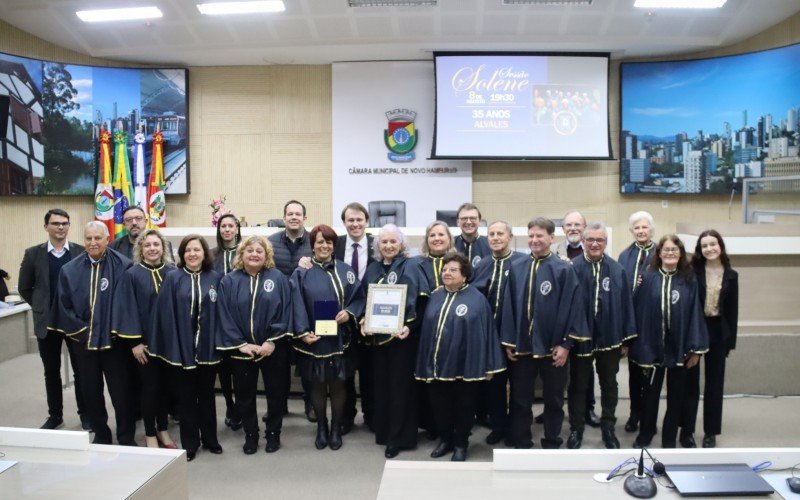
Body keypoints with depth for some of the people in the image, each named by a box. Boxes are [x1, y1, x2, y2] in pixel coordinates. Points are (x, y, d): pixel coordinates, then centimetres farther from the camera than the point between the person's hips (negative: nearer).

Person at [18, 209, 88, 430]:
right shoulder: (33, 254, 1)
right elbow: (24, 288, 8)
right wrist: (41, 307, 4)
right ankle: (55, 414, 25)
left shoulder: (82, 252, -4)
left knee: (81, 370, 6)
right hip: (47, 322, 2)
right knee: (51, 372, 12)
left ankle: (85, 414, 19)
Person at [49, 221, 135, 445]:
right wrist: (81, 331, -3)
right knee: (91, 392, 12)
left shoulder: (122, 266, -7)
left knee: (120, 392, 1)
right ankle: (101, 434, 28)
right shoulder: (70, 270, 3)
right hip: (84, 341, 3)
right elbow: (64, 306, 5)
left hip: (114, 341, -3)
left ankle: (126, 438, 16)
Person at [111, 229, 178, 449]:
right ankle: (150, 434, 19)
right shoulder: (131, 275, -6)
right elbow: (126, 310, -7)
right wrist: (134, 342, -11)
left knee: (165, 385, 11)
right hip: (145, 341, -2)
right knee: (149, 387, 6)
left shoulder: (173, 273, 1)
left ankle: (163, 429, 27)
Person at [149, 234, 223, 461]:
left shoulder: (214, 278, 3)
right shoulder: (173, 278, -2)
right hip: (181, 347, -1)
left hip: (207, 347, 2)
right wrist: (168, 346, -13)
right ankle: (190, 444, 20)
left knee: (206, 395, 14)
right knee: (186, 397, 8)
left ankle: (210, 439, 28)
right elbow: (166, 314, -7)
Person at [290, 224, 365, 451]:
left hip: (339, 338, 1)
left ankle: (336, 428, 22)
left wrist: (349, 313, -14)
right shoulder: (302, 273, 2)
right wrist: (303, 332, -16)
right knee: (317, 385, 8)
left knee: (338, 384, 7)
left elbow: (358, 298, 6)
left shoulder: (345, 270, 7)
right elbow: (297, 306, -5)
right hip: (313, 339, -1)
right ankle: (321, 427, 25)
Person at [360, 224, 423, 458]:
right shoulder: (372, 270, 11)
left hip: (401, 335, -5)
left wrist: (408, 326, -29)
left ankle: (398, 438, 9)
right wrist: (364, 322, -5)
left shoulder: (409, 268, -5)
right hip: (376, 335, 5)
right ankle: (382, 431, 25)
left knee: (399, 385, 1)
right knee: (380, 384, 11)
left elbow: (413, 302, -15)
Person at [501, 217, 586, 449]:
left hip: (553, 346, -3)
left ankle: (552, 444, 28)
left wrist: (565, 344, -13)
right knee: (520, 399, 11)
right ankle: (521, 444, 24)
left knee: (553, 399, 12)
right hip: (522, 345, 3)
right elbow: (509, 307, 4)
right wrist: (508, 341, 0)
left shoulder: (564, 270, -7)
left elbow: (572, 307, -9)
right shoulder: (516, 269, 4)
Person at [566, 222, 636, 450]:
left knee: (609, 384, 16)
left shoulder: (617, 270, -2)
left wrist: (627, 339, 1)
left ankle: (608, 427, 32)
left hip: (610, 338, 2)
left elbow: (626, 304, 1)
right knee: (578, 385, 11)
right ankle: (576, 428, 25)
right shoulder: (571, 268, -8)